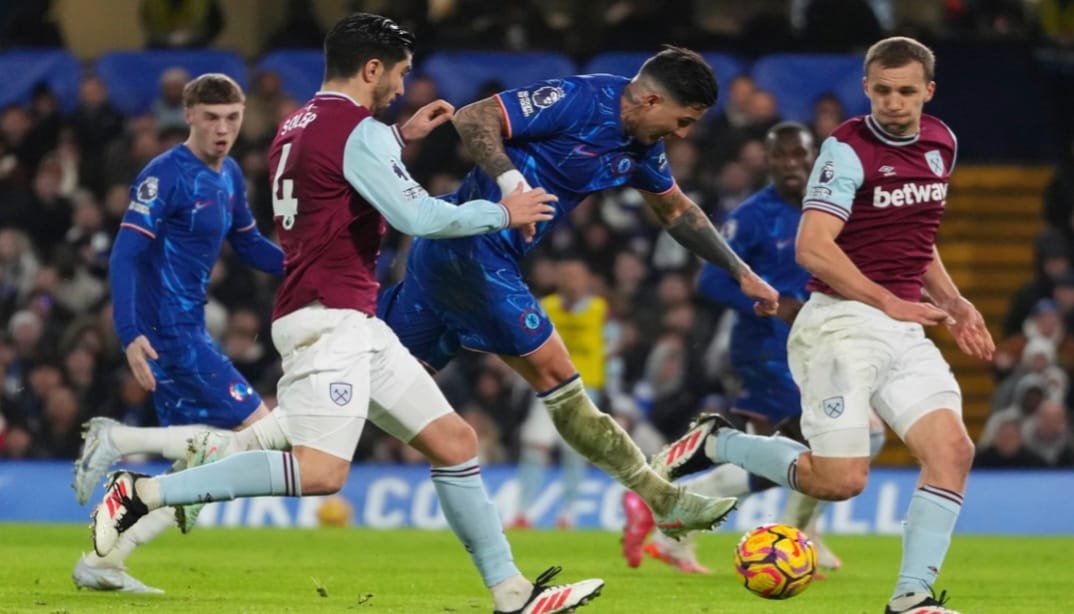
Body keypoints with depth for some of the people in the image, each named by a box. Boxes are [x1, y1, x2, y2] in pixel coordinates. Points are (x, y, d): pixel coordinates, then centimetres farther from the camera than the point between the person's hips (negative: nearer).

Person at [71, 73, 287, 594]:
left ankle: (103, 563, 10)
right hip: (169, 333, -9)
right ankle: (117, 440, -10)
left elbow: (249, 245, 28)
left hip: (190, 332, 9)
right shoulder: (166, 175, -14)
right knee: (264, 433, -12)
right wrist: (131, 335, -31)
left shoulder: (229, 175, 13)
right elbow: (126, 256, -20)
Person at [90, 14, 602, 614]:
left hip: (355, 325, 11)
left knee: (456, 442, 7)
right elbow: (418, 216, -18)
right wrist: (502, 212, -4)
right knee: (322, 471, -21)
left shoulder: (299, 125, 18)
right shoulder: (358, 131, -11)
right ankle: (142, 492, -16)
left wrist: (402, 136, 36)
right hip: (329, 319, -11)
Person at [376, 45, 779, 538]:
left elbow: (676, 211, 25)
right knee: (554, 374, -6)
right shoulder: (577, 100, -18)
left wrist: (741, 273, 23)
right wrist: (508, 176, -35)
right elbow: (473, 118, -20)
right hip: (472, 249, -9)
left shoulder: (642, 147, 9)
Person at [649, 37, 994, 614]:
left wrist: (951, 302, 15)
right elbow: (813, 247, -20)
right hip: (843, 323, -7)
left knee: (953, 450, -10)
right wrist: (889, 302, -18)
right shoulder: (847, 149, -12)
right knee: (840, 479, -13)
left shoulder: (940, 144, 12)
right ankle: (716, 443, 10)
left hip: (904, 329, 7)